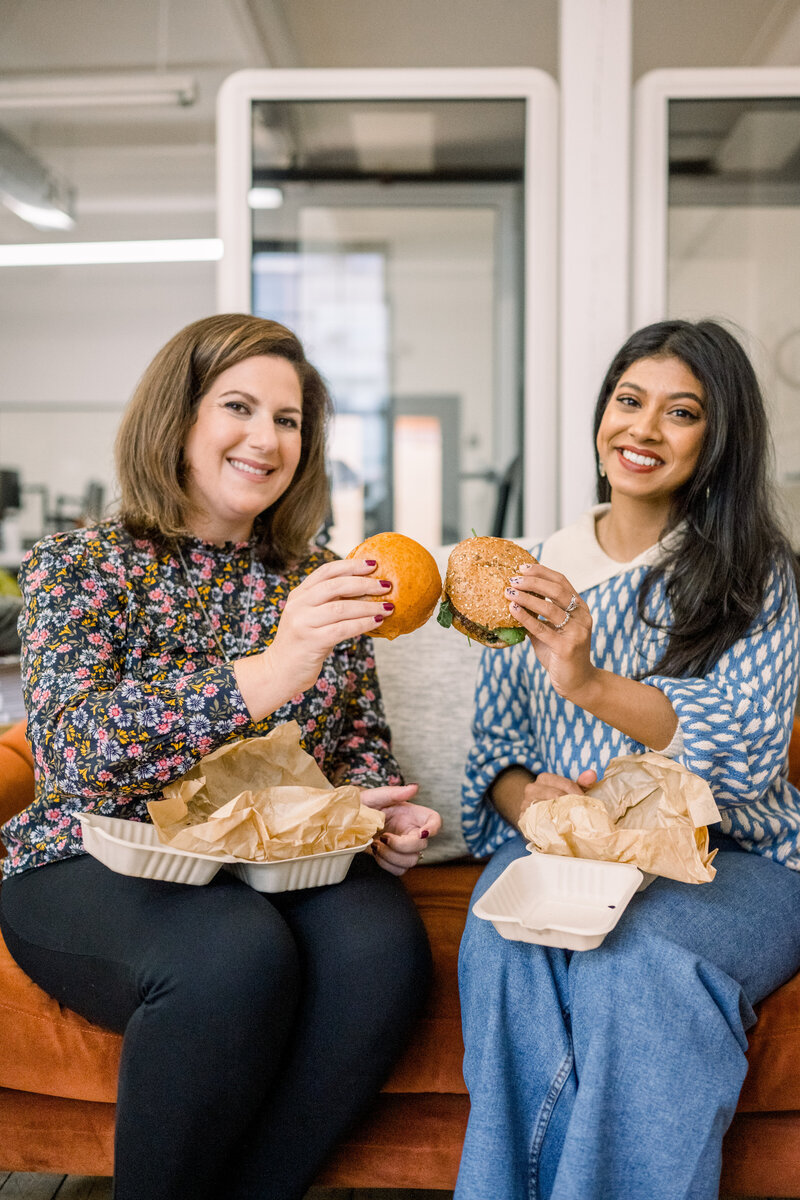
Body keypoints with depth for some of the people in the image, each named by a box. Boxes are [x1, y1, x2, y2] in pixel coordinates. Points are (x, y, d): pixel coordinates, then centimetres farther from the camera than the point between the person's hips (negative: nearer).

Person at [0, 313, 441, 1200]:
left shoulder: (318, 581, 13)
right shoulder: (79, 566, 0)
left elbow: (362, 741, 18)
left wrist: (375, 805, -7)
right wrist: (264, 677, -31)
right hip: (99, 863, -3)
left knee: (382, 944, -28)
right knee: (235, 954, -34)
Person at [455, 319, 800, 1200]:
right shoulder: (537, 569, 14)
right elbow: (497, 743, 13)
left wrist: (590, 682, -27)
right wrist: (529, 798, -12)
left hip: (728, 859, -2)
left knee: (638, 960, -35)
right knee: (505, 948, -32)